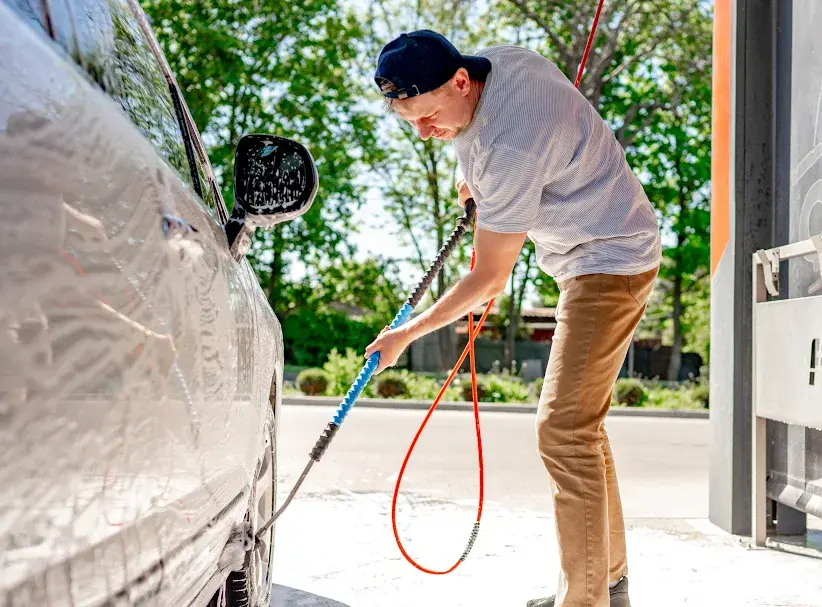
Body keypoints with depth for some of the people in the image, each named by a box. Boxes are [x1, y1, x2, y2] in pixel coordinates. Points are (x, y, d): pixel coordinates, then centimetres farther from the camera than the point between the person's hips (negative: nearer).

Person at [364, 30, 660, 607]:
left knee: (564, 429, -16)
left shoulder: (509, 149, -32)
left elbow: (489, 281, -23)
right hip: (597, 254, 10)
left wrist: (405, 335, -13)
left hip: (609, 261, -10)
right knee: (581, 423, 15)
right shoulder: (503, 58, -6)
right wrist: (480, 183, 15)